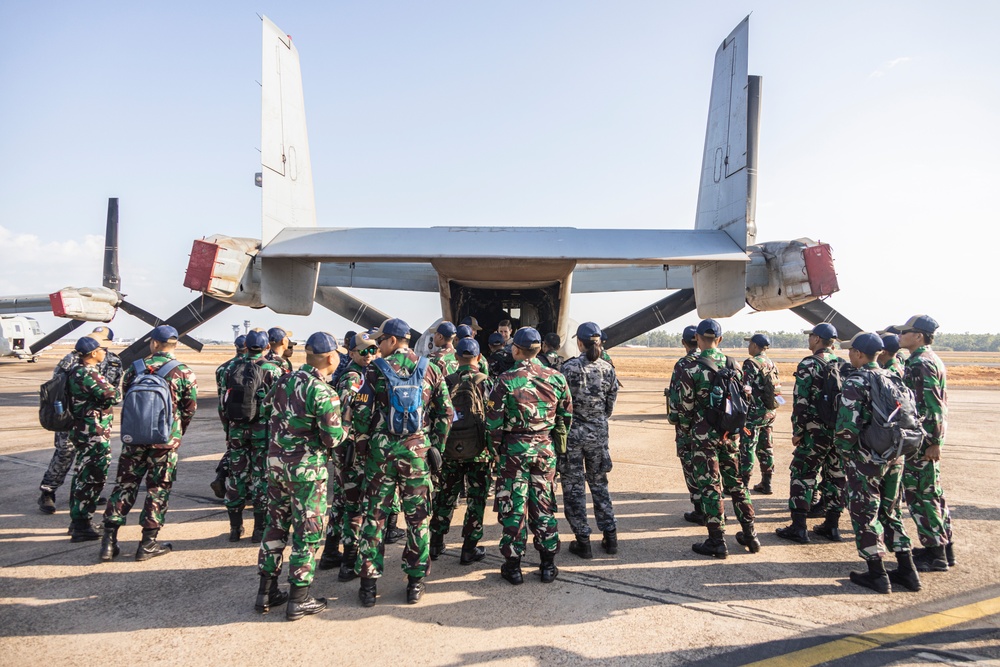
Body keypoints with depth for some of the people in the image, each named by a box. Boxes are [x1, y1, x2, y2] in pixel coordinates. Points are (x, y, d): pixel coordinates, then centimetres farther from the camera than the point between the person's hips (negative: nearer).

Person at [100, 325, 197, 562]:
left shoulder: (134, 369, 0)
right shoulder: (185, 374, -7)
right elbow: (190, 409, -2)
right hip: (165, 440, -2)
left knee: (124, 485, 13)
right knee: (158, 489, 7)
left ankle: (109, 540, 14)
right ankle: (148, 543, 11)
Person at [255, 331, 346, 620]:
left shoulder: (284, 381, 4)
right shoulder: (322, 391, -18)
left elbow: (267, 410, 14)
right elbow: (333, 437, -18)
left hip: (276, 462, 7)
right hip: (307, 468, -7)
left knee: (276, 525, 18)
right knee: (307, 531, 5)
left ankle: (266, 592, 26)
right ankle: (298, 600, 13)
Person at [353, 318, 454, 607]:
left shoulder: (374, 370, -5)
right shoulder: (431, 370, 1)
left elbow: (362, 415, -6)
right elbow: (446, 412, 1)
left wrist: (368, 437, 11)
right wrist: (436, 446, 8)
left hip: (381, 450, -1)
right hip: (418, 452, 1)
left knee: (375, 517, 10)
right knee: (417, 518, 11)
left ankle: (368, 584, 16)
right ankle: (415, 582, 19)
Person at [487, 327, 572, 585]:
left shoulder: (506, 380, -13)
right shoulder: (556, 378, -2)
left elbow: (493, 421, -11)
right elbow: (567, 416, 6)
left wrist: (497, 448, 3)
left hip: (514, 449, -3)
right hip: (545, 448, 3)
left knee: (513, 507, 7)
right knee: (544, 506, 14)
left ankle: (513, 566, 15)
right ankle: (548, 565, 21)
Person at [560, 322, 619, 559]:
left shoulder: (569, 368, -14)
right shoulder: (608, 368, -2)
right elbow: (610, 404, 5)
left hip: (572, 431, -4)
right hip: (598, 432, 4)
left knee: (574, 487, 7)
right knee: (599, 483, 18)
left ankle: (583, 541, 12)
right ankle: (610, 537, 21)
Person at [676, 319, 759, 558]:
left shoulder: (691, 371, -14)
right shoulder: (734, 366, 2)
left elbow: (685, 408, -9)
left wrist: (686, 431, 8)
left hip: (705, 436, -5)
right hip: (730, 435, 5)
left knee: (710, 487, 2)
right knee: (736, 483, 17)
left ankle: (717, 542, 8)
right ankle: (750, 536, 25)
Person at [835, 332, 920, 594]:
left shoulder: (856, 382, -15)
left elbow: (847, 424, -21)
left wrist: (843, 449, -6)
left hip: (866, 458, -7)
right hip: (895, 456, 7)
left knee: (864, 515, 4)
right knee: (890, 512, 18)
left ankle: (877, 575, 10)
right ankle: (907, 571, 22)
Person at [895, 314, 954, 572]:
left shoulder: (921, 364, -18)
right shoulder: (930, 360, 14)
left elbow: (932, 406, -22)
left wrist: (933, 443, -21)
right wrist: (935, 440, 22)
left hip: (921, 439, -10)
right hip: (928, 436, 10)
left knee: (919, 493, -3)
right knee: (931, 491, 17)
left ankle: (935, 554, 6)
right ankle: (944, 546, 27)